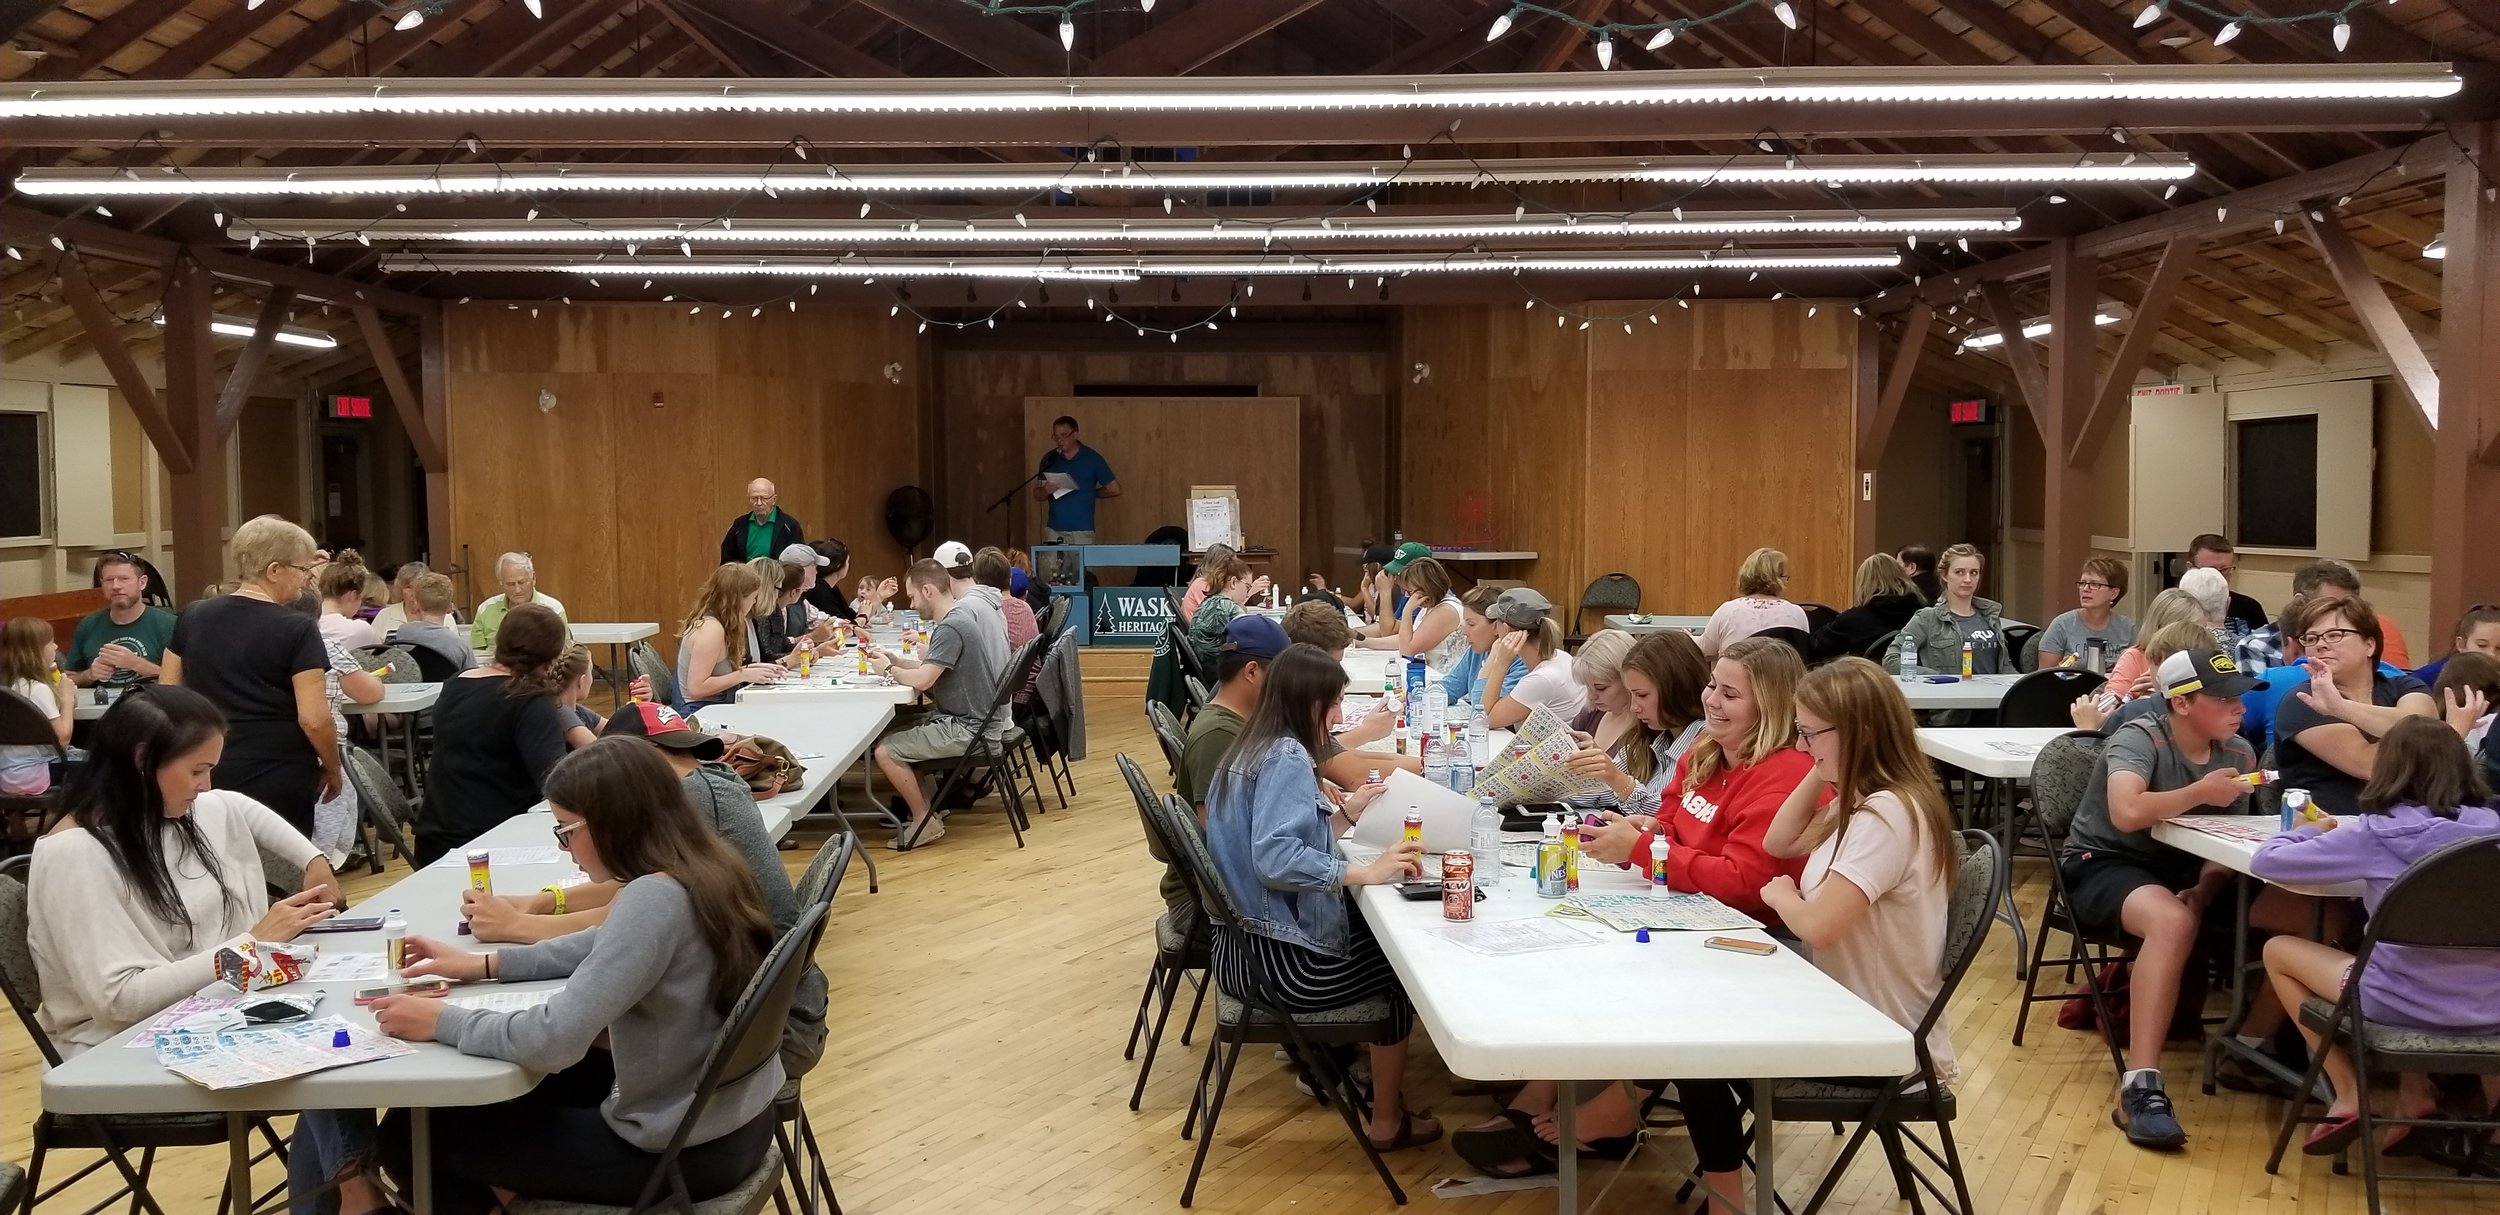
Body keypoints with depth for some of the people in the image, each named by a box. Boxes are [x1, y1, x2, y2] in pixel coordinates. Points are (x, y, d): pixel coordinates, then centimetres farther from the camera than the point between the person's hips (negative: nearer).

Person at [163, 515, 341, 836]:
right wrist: (332, 769, -2)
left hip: (207, 773, 5)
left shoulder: (192, 617, 5)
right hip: (279, 778, -5)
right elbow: (313, 719, -17)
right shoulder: (297, 630, -12)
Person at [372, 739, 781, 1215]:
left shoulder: (653, 900, -27)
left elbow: (555, 1040, -30)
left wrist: (444, 1022, -14)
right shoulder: (704, 868, 1)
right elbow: (608, 948, 19)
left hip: (682, 1149, -9)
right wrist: (486, 964, 13)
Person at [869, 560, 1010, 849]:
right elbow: (932, 668, 13)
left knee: (885, 751, -10)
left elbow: (922, 680, -26)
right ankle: (926, 807, 19)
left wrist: (889, 669, -7)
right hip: (978, 717, 10)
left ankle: (925, 822, 3)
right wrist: (892, 659, 4)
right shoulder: (967, 610, 9)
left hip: (968, 728, -10)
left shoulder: (951, 627, -22)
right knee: (891, 732, 17)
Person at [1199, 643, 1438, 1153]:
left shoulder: (1250, 751, 11)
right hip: (1284, 958, -9)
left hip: (1242, 947, 9)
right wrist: (1366, 872, -27)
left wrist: (1345, 813, 11)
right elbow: (1276, 859, -31)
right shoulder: (1286, 757, -18)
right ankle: (1387, 1120, 23)